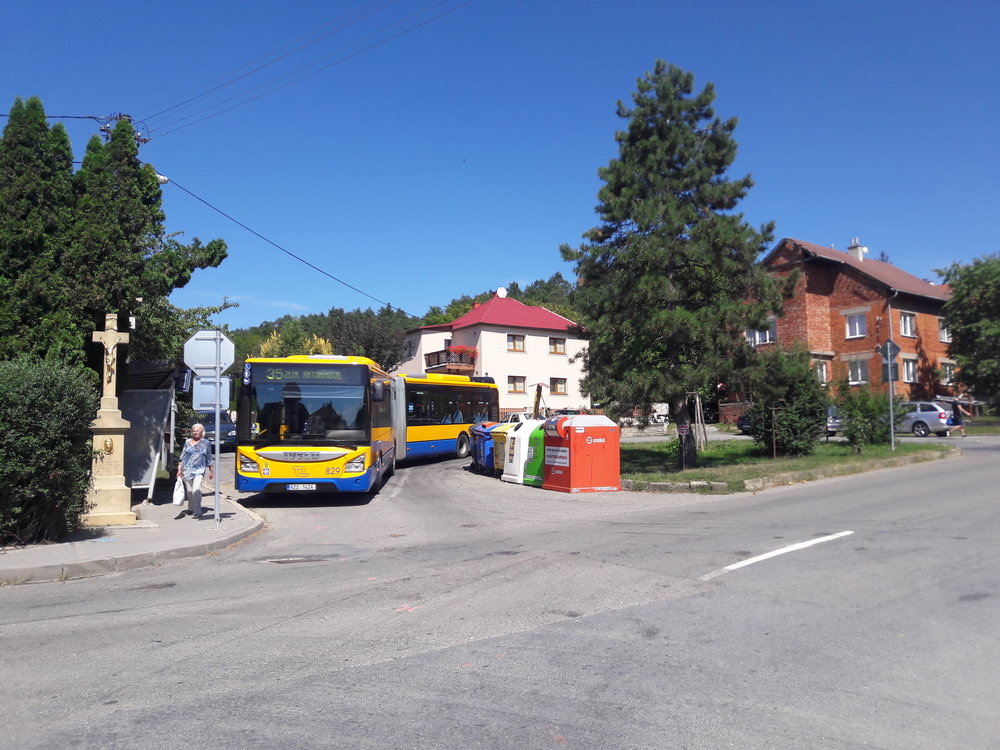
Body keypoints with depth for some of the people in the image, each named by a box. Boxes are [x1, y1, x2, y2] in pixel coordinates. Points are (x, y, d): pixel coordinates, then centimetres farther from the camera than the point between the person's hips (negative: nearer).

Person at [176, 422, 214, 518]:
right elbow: (182, 457, 12)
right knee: (189, 491, 9)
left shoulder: (206, 443, 6)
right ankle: (191, 509, 29)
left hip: (199, 470, -3)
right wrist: (179, 469, 7)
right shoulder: (187, 442, 9)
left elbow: (209, 458, 12)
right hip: (186, 470, 3)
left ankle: (197, 512, -18)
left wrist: (211, 471, 13)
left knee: (196, 490, -18)